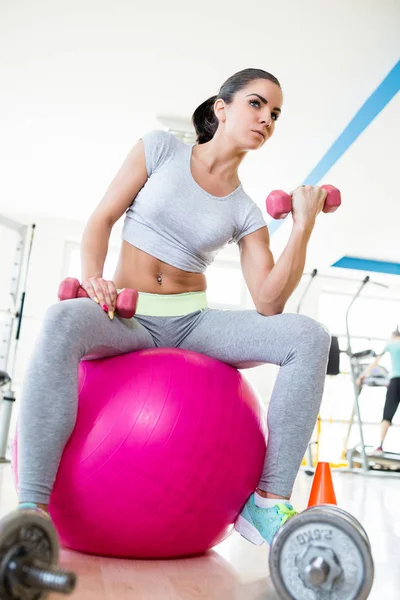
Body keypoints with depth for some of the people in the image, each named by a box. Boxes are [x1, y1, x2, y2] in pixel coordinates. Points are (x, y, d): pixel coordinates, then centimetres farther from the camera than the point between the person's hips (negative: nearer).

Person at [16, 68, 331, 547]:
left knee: (309, 336, -19)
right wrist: (92, 278, -17)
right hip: (130, 319, -2)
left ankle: (269, 502, -16)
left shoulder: (247, 214, 7)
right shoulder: (160, 149, 5)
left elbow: (268, 303, -3)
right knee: (63, 321, -38)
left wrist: (303, 226, -9)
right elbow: (101, 220, 2)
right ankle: (32, 507, -30)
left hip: (194, 322, 3)